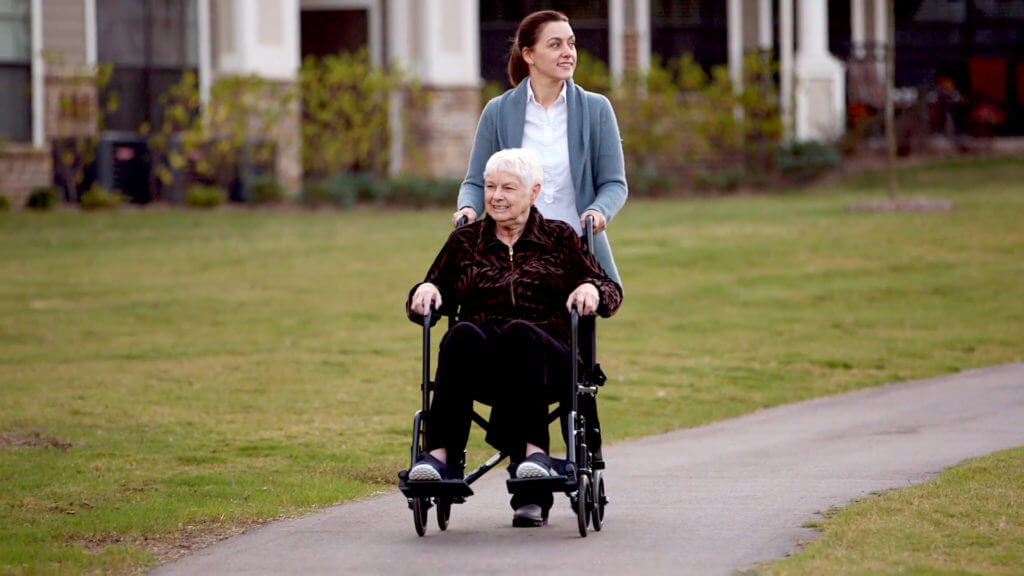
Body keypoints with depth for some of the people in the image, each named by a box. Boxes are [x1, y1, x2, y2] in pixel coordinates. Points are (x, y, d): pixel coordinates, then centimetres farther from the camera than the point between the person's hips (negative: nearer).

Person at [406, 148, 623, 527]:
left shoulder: (559, 238, 19)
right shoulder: (465, 241, 23)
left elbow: (611, 291, 15)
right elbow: (437, 295, 22)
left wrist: (591, 289, -8)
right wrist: (426, 291, -1)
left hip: (547, 360, -1)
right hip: (484, 368, 1)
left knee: (519, 333, -37)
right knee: (463, 335, -35)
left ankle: (528, 450, -47)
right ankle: (442, 453, -49)